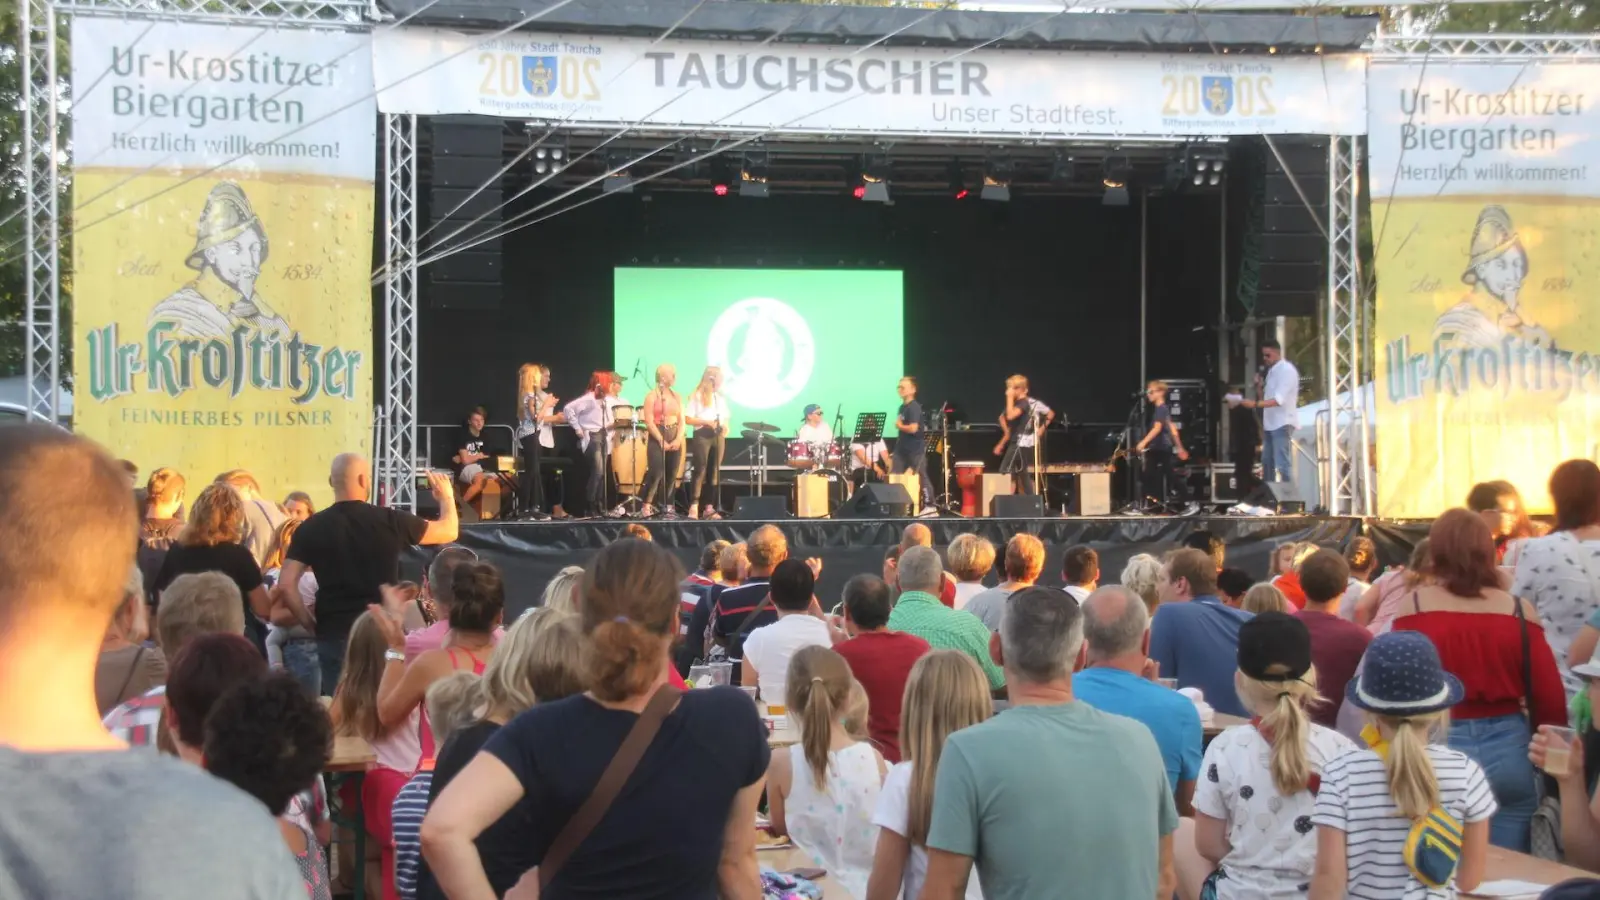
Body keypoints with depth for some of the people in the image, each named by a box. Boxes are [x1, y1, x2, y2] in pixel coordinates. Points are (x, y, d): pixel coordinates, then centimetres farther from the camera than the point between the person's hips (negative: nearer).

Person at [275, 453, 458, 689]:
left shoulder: (312, 528, -2)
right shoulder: (390, 521, -5)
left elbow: (286, 585, -8)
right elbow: (448, 532, 8)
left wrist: (311, 625, 3)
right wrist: (447, 496, 27)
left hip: (334, 634, 1)